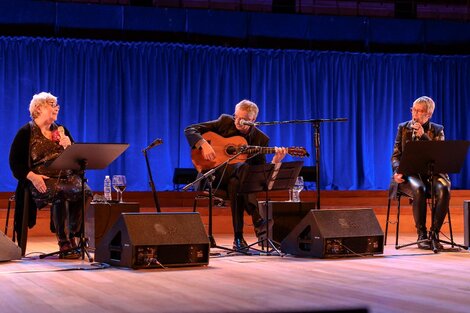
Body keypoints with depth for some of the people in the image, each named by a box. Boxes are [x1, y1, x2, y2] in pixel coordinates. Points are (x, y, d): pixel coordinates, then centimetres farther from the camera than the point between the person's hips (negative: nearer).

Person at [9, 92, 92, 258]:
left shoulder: (61, 130, 19)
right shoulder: (26, 132, 5)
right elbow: (15, 161, -1)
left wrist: (68, 147, -4)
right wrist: (32, 176, -17)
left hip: (67, 177, 5)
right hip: (42, 180, -4)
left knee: (85, 192, -28)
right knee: (60, 193, -36)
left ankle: (72, 237, -22)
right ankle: (64, 243, -29)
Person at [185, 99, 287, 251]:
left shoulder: (260, 139, 2)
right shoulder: (225, 122, 1)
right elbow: (189, 130, -1)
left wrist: (275, 161, -18)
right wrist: (203, 144, -18)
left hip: (237, 179, 2)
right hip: (213, 175, -1)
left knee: (235, 183, -38)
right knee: (242, 166, -34)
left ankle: (238, 238, -33)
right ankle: (257, 220, -43)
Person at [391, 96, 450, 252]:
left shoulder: (437, 130, 10)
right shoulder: (403, 128, 12)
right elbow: (395, 155, 8)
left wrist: (423, 136, -12)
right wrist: (397, 171, -13)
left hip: (432, 172, 1)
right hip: (409, 173, -1)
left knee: (443, 190, -34)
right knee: (419, 190, -37)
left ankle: (434, 233, -25)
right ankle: (421, 234, -25)